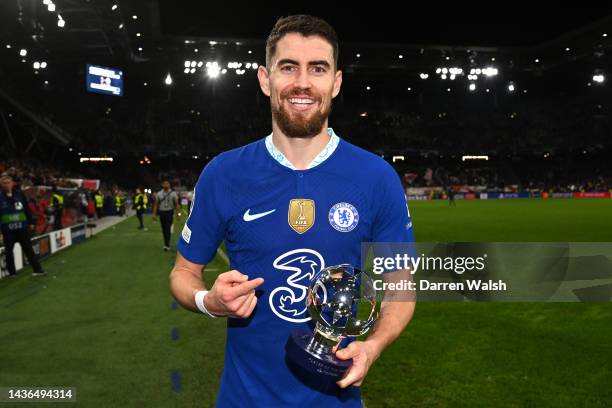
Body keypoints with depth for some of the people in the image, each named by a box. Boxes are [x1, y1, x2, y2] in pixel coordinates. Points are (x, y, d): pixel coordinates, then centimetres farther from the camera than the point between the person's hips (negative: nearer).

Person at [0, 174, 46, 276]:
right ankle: (12, 272, 23)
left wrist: (30, 223, 10)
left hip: (22, 227, 1)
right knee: (8, 251, 10)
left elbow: (27, 209, 8)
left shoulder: (19, 194, 0)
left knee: (28, 249, 6)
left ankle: (37, 269, 8)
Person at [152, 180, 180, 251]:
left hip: (169, 212, -3)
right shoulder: (159, 194, 4)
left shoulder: (173, 193, -2)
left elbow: (176, 204, 0)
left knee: (168, 228, -11)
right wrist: (154, 214, 0)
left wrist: (178, 213, -6)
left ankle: (167, 245, -13)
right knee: (164, 229, 9)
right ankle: (166, 244, 21)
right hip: (161, 212, 3)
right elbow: (156, 204, 6)